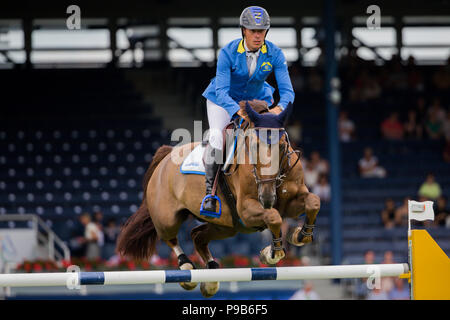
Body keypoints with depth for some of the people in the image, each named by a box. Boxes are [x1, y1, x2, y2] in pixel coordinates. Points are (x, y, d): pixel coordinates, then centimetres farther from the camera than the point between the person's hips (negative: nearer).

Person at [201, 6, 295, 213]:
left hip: (257, 99, 3)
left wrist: (280, 107, -45)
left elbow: (287, 90, -22)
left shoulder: (274, 54, -21)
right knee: (216, 136, -25)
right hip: (224, 99, -3)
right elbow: (221, 91, -31)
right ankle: (209, 190, -18)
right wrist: (239, 111, -50)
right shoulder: (228, 53, -27)